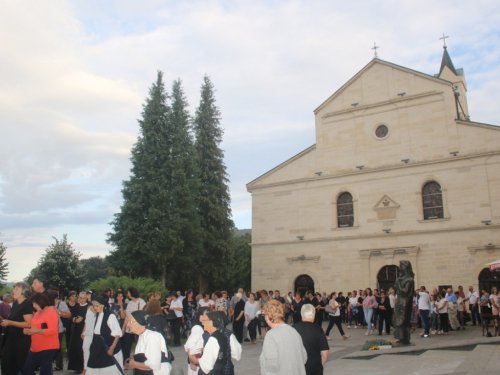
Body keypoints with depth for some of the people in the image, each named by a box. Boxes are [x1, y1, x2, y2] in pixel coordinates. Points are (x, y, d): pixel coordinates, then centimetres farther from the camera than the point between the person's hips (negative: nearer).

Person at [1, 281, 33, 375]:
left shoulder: (27, 304, -18)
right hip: (12, 336, 8)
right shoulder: (15, 303, 8)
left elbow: (29, 324, -24)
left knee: (21, 363, 3)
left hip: (23, 338, -8)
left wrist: (10, 323, -20)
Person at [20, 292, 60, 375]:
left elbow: (53, 331, -22)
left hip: (48, 348, -9)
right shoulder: (37, 313, 14)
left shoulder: (51, 312, -13)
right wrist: (28, 331, 6)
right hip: (36, 348, 9)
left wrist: (36, 331, -22)